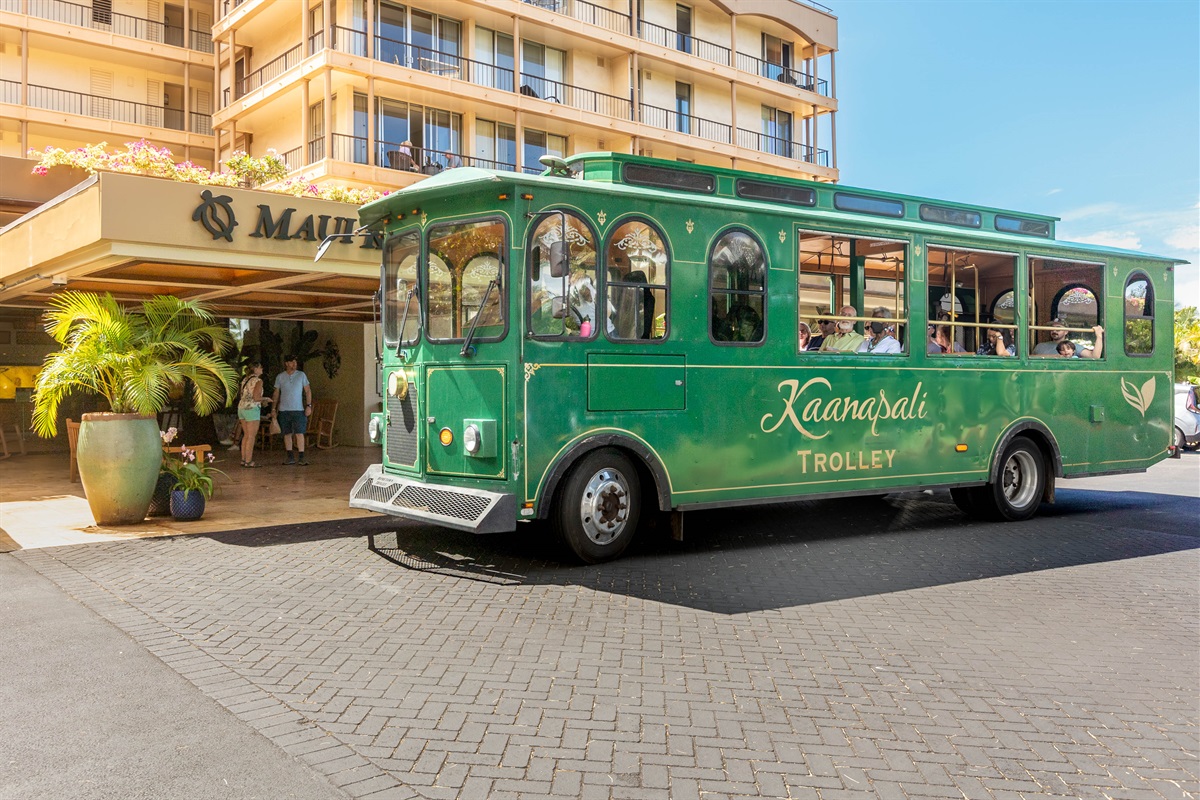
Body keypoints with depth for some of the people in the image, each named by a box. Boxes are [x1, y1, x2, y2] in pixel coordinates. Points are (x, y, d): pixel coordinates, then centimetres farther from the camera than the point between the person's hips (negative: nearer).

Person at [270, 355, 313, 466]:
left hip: (298, 410, -2)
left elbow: (308, 391, 3)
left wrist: (309, 405, -6)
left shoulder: (301, 375, 2)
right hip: (284, 410, 2)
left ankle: (301, 458, -6)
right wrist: (274, 409, 5)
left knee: (299, 434, -7)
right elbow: (276, 394, 9)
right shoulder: (280, 377, 5)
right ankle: (290, 458, 11)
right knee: (287, 434, 5)